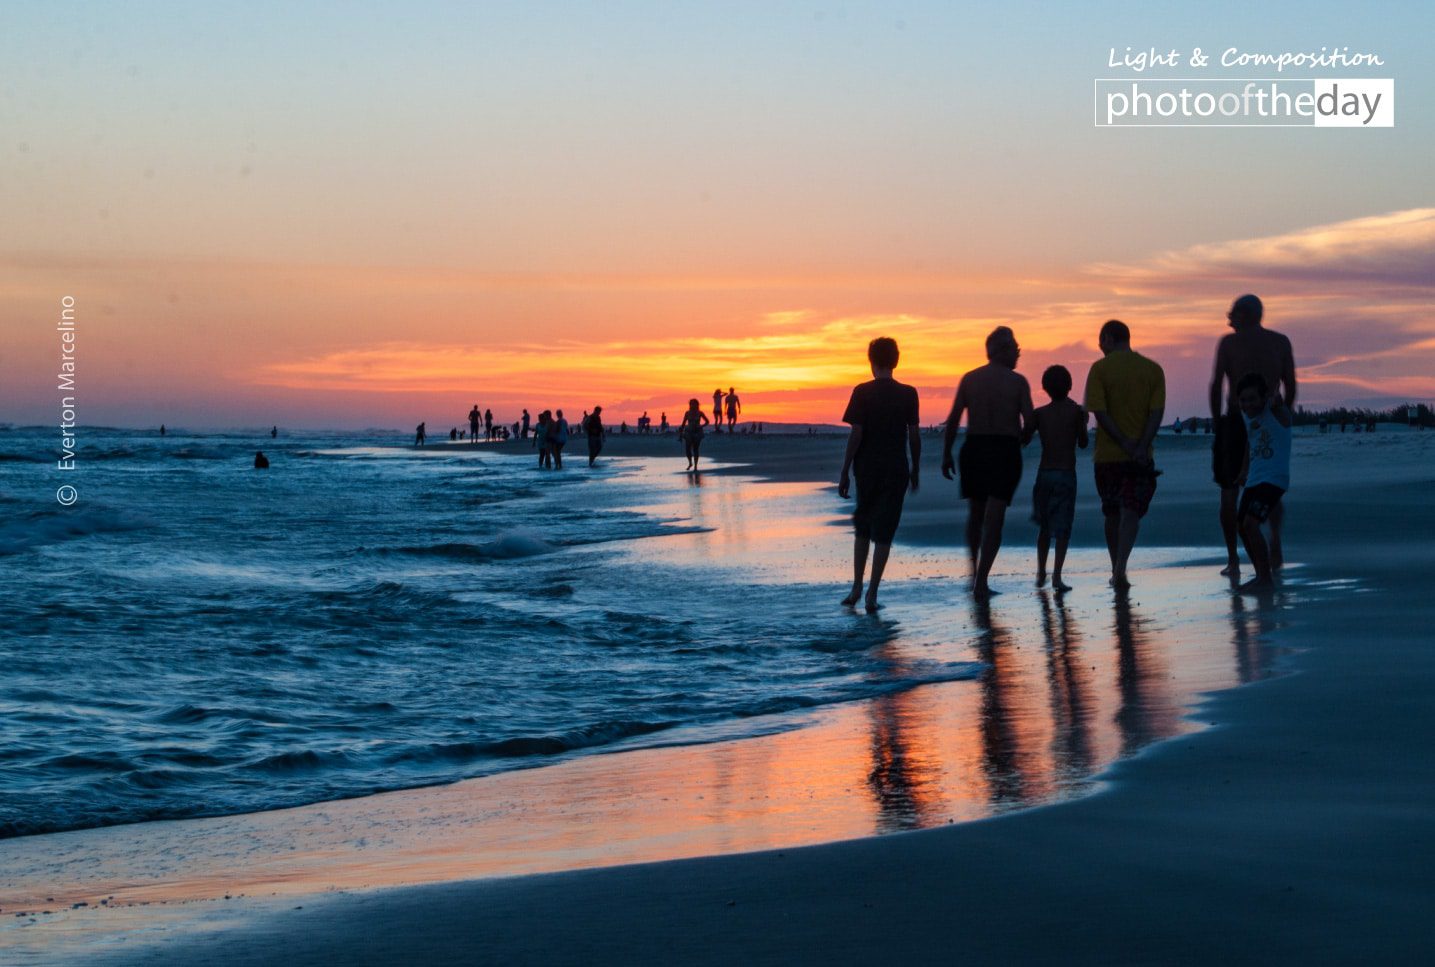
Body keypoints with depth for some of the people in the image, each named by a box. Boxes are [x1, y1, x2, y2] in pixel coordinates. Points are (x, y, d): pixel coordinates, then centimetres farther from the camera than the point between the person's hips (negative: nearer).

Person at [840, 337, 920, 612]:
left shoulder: (862, 392, -7)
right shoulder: (908, 394, -1)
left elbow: (855, 434, -9)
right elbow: (914, 435, 1)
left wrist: (845, 472, -5)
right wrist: (915, 469, 13)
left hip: (866, 468, 0)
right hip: (896, 470, 0)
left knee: (862, 529, 17)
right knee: (884, 532, 2)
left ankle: (856, 588, 14)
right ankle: (872, 595, -3)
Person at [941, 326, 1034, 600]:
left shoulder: (969, 379, 4)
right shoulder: (1017, 381, -3)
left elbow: (953, 419, 0)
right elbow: (1029, 421, -5)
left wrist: (946, 455, 6)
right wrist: (1018, 442, 15)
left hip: (974, 448, 3)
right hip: (1005, 450, -3)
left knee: (975, 513, 19)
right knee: (994, 517, -2)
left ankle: (974, 574, 26)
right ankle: (981, 582, -9)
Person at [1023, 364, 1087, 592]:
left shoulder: (1040, 413, 0)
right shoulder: (1076, 411, -4)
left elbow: (1023, 440, 2)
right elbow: (1082, 444, 3)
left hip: (1044, 473, 3)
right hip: (1067, 475, -2)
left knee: (1044, 526, 18)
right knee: (1062, 528, -2)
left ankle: (1041, 572, 19)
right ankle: (1057, 575, -13)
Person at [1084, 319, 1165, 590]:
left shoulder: (1100, 368, -2)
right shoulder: (1153, 370, 4)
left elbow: (1099, 412, -11)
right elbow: (1157, 412, -6)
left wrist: (1125, 444, -11)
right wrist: (1141, 448, -12)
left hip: (1107, 454, 0)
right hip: (1141, 456, 0)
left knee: (1112, 514, 13)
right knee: (1132, 512, -3)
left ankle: (1117, 572, 20)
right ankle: (1120, 570, -21)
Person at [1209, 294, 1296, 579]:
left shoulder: (1228, 342, -2)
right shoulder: (1281, 342, 7)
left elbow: (1216, 386, -7)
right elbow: (1291, 387, 4)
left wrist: (1217, 423, 1)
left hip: (1236, 422, -3)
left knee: (1229, 491, 8)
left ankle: (1233, 561, 6)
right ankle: (1275, 533, -12)